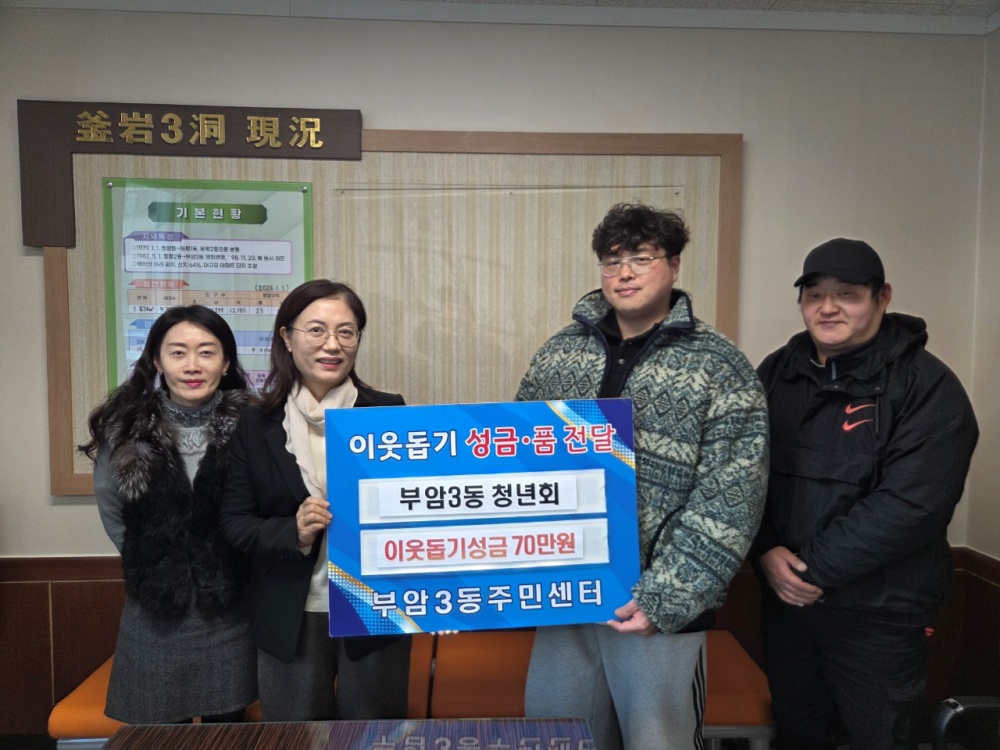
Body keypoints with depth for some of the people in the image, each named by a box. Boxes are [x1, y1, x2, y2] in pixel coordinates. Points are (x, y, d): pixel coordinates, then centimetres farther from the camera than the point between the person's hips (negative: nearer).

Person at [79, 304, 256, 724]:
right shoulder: (125, 428, -3)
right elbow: (110, 508, 7)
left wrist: (221, 562, -3)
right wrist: (151, 562, 6)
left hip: (229, 609, -1)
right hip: (155, 612, 1)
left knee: (227, 726, 16)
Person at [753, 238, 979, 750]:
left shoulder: (927, 386, -12)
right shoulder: (776, 372, 4)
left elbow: (912, 504, -21)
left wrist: (816, 569, -19)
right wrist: (766, 552, -12)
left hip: (878, 611, -4)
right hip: (785, 595, 5)